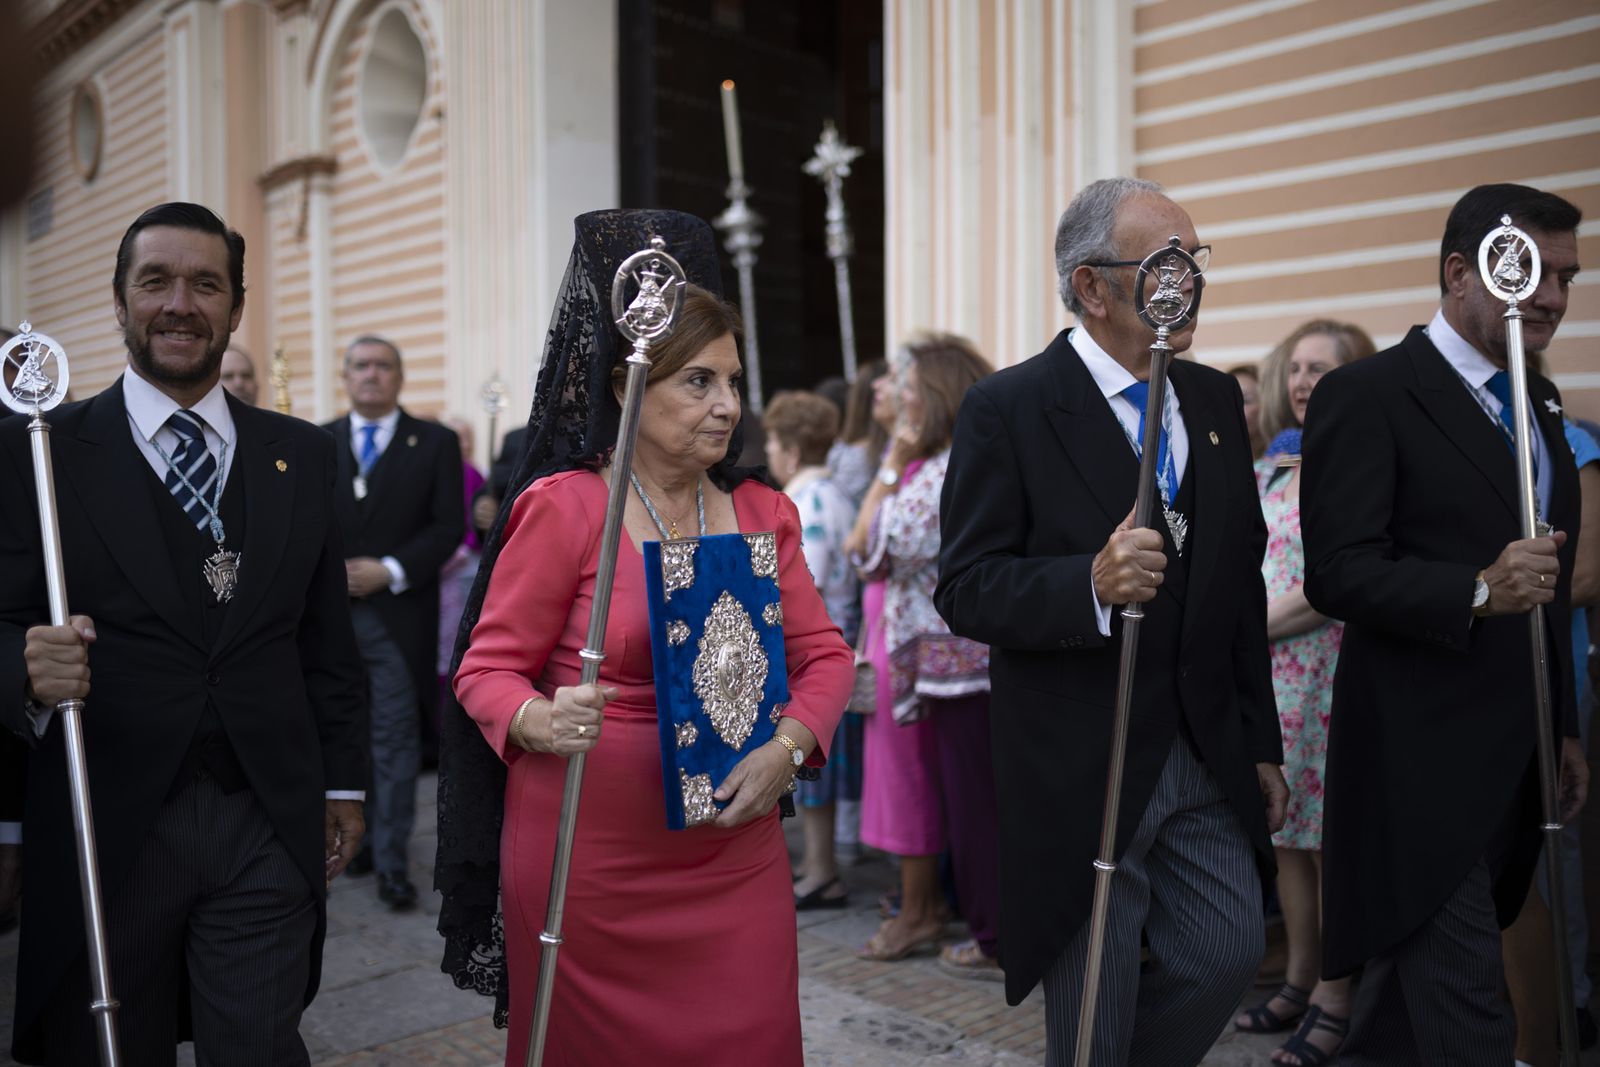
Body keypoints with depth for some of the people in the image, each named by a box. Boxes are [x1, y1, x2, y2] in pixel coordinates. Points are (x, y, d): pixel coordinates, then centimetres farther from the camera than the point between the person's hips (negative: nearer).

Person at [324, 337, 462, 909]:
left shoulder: (435, 443, 4)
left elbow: (448, 526, -2)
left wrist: (391, 570, -12)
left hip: (400, 614, -2)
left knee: (396, 740, -1)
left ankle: (391, 861, 5)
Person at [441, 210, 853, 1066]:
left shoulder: (762, 513, 6)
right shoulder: (563, 507, -10)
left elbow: (822, 653, 5)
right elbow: (488, 670, -7)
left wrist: (788, 746, -13)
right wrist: (541, 721, -28)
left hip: (735, 858, 4)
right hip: (588, 859, -4)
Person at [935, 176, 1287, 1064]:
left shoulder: (1215, 400, 8)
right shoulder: (1007, 409, -12)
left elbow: (1242, 582, 12)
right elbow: (964, 590, -15)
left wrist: (1261, 745, 12)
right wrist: (1089, 585, -32)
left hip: (1207, 761, 6)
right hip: (1080, 771, -5)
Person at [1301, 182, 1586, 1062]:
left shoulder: (1539, 400, 14)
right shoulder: (1366, 395, -11)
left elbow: (1550, 586, 20)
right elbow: (1336, 574, -18)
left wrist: (1564, 727, 19)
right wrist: (1476, 592, -30)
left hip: (1510, 767, 8)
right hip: (1420, 767, -8)